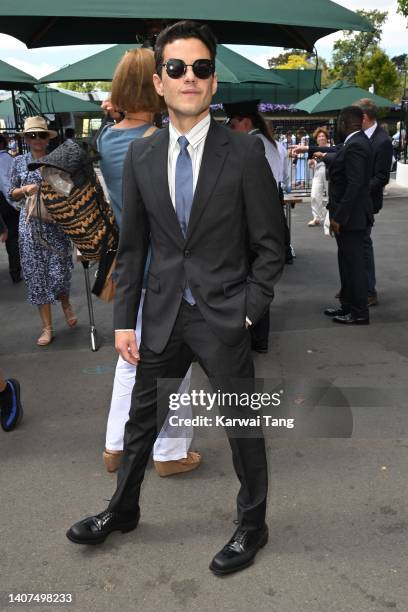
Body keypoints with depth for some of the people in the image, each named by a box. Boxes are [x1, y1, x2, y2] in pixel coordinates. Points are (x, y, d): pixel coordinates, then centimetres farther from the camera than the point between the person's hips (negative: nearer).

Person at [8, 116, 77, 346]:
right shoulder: (19, 162, 7)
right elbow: (12, 194, 11)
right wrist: (25, 190, -8)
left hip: (56, 224, -2)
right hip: (30, 224, 2)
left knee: (59, 273, -5)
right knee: (36, 275, 3)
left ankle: (66, 304, 32)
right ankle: (47, 327, 14)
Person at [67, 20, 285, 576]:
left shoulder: (244, 152, -7)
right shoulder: (141, 155, 3)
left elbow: (269, 245, -4)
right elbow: (132, 246, 6)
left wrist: (248, 311, -9)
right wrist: (124, 319, 3)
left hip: (224, 316, -3)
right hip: (162, 315, 4)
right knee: (142, 417, 18)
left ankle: (252, 526, 35)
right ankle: (122, 510, 43)